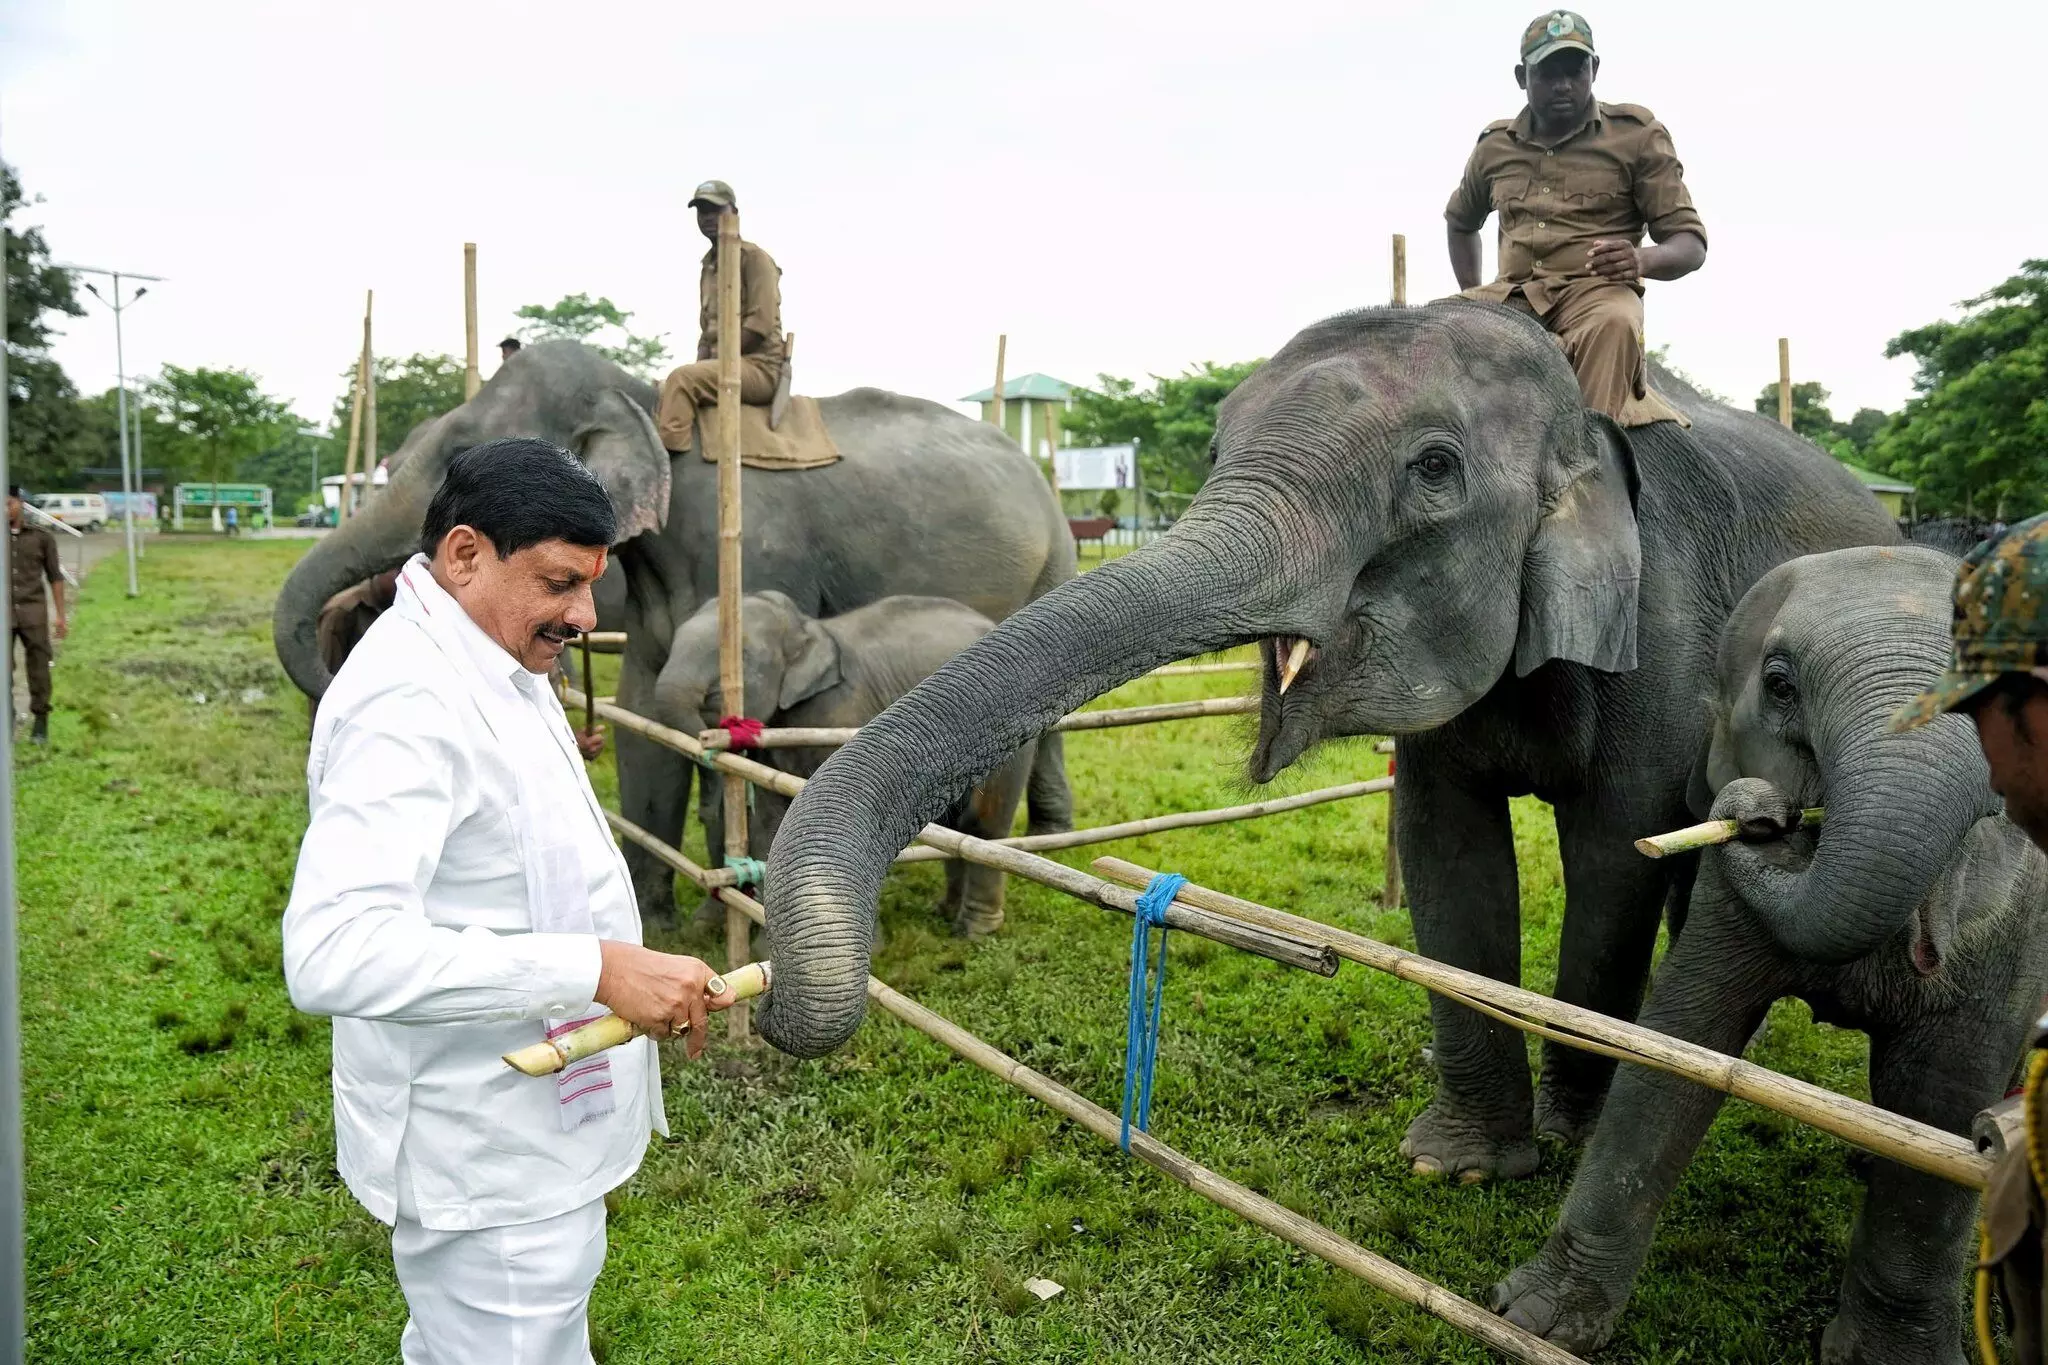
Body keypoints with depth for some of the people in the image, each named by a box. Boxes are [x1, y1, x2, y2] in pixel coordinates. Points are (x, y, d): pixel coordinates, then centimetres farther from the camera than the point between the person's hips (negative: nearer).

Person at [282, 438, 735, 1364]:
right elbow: (332, 953, -38)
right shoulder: (410, 702, -27)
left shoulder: (492, 668, 7)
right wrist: (596, 968, -40)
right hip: (493, 1173, -10)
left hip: (527, 1135, 10)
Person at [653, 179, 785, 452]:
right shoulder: (708, 265, 19)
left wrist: (718, 357, -14)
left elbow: (759, 325, -14)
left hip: (759, 366, -8)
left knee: (682, 378, -28)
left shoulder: (754, 257, -4)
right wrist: (700, 364, 1)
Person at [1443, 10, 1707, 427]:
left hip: (1598, 290, -3)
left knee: (1612, 326, -40)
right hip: (1512, 295, 3)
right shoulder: (1496, 146, 17)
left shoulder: (1636, 134, 8)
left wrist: (1641, 260, -21)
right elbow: (1459, 220, 37)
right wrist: (1473, 299, 20)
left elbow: (1690, 243, 4)